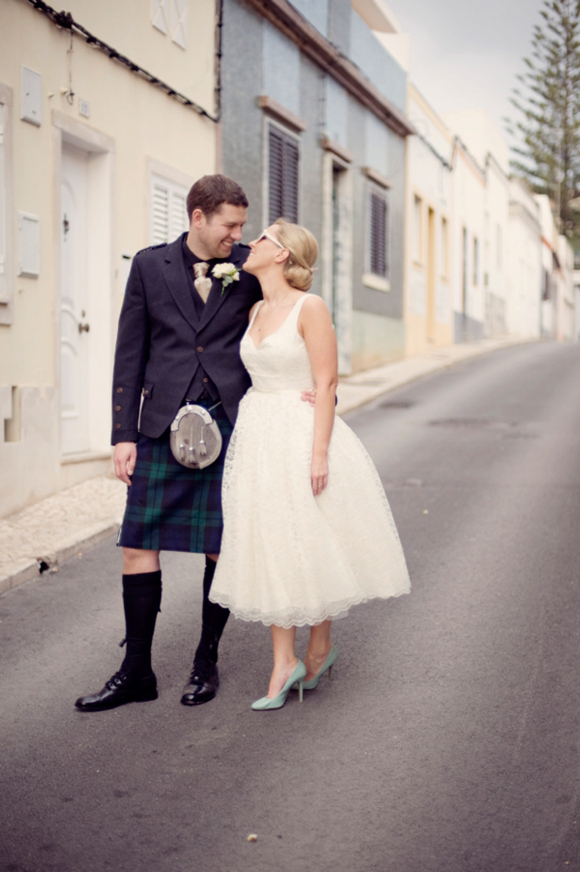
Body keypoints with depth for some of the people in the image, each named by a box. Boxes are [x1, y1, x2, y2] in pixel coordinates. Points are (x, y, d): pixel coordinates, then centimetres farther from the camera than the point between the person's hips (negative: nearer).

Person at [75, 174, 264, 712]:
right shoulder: (150, 265, 5)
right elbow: (130, 354, 5)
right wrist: (124, 433, 1)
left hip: (230, 422, 0)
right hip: (164, 425, 1)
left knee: (221, 548, 5)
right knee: (138, 545, 0)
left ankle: (206, 662, 23)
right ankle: (136, 672, 13)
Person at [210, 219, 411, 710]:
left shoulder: (310, 308, -10)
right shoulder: (256, 311, 11)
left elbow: (326, 384, -13)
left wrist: (319, 453, -19)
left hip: (301, 435, -7)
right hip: (259, 439, 7)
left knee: (312, 546, 3)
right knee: (269, 548, 4)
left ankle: (321, 647, 24)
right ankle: (284, 664, 10)